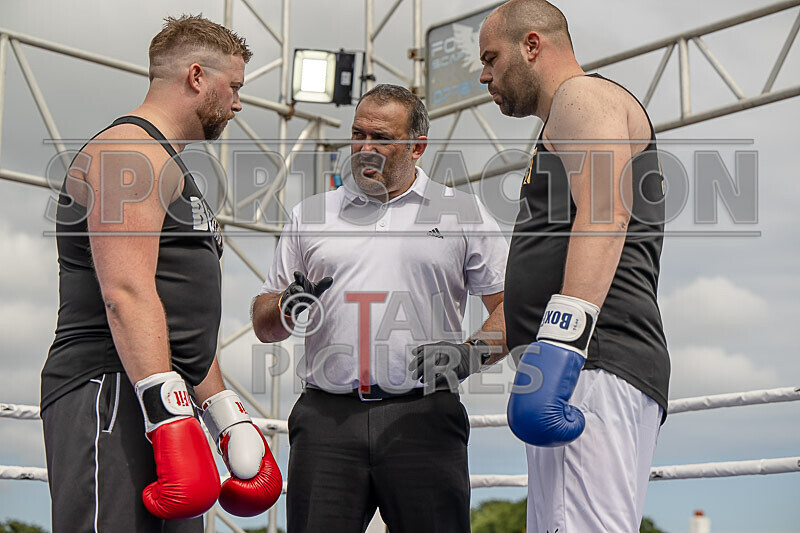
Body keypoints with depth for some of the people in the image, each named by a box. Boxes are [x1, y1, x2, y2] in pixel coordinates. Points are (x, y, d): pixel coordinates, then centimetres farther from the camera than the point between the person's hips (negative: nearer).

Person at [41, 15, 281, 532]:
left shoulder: (172, 168, 26)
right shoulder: (128, 151, -6)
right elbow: (127, 294, -19)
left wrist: (228, 417, 25)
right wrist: (170, 414, -26)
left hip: (164, 404, 10)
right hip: (111, 392, -10)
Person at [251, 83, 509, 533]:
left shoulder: (464, 213, 11)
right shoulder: (311, 215, 17)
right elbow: (265, 325, 18)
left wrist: (471, 353, -9)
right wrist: (286, 308, -5)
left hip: (423, 416, -1)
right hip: (327, 416, 2)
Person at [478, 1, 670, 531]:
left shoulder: (584, 95, 1)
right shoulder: (567, 128, 34)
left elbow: (605, 214, -17)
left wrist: (558, 347, -30)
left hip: (595, 368, -11)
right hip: (579, 370, 11)